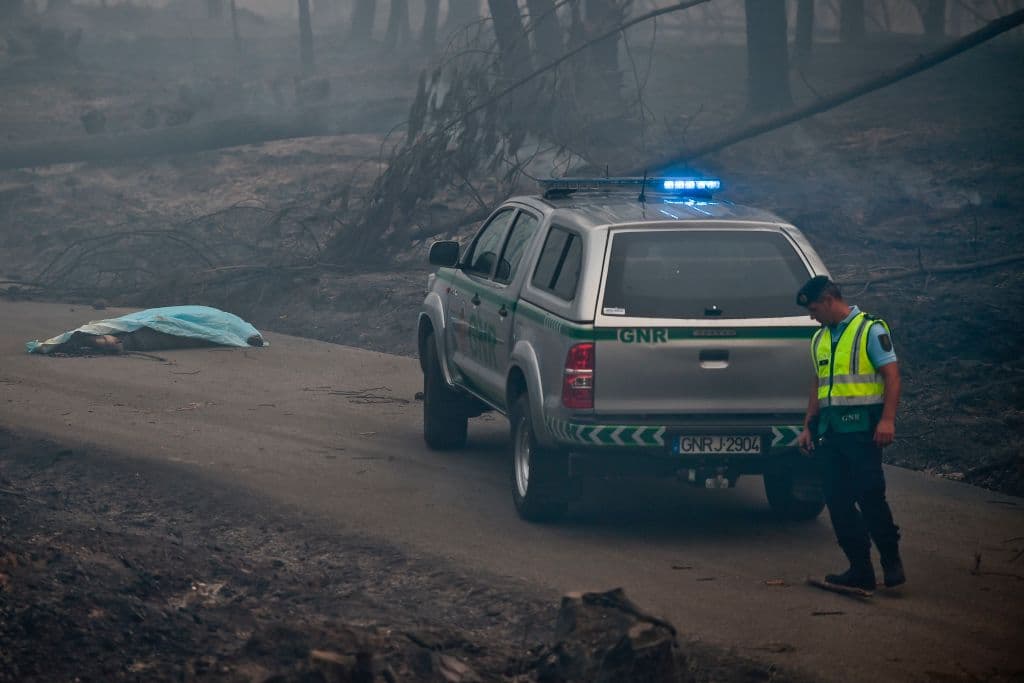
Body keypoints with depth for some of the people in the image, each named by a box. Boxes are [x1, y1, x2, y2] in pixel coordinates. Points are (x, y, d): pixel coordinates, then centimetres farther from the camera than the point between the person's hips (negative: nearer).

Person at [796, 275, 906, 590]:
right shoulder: (820, 339, 19)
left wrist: (887, 420, -20)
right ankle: (860, 569, 7)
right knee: (838, 500, 2)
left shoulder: (871, 329, -4)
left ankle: (891, 561, 3)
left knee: (870, 495, -10)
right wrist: (808, 426, 17)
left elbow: (892, 375, -10)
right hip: (829, 430, 7)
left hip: (861, 426, -7)